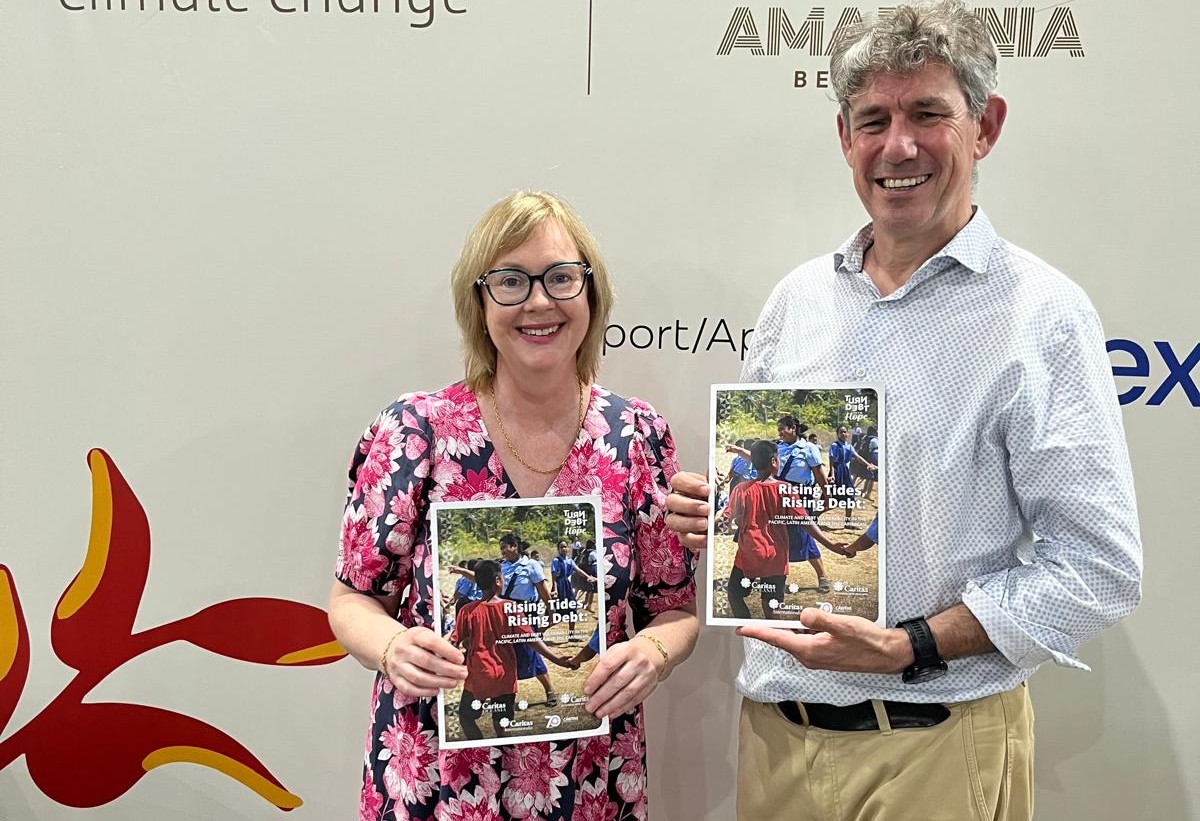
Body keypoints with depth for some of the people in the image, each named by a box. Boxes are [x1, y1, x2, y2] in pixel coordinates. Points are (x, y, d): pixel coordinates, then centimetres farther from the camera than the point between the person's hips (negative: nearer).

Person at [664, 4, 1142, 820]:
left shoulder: (1043, 316, -11)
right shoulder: (798, 297, 4)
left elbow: (1099, 566, -13)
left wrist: (913, 647, -21)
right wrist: (711, 507, -6)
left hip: (937, 745, -4)